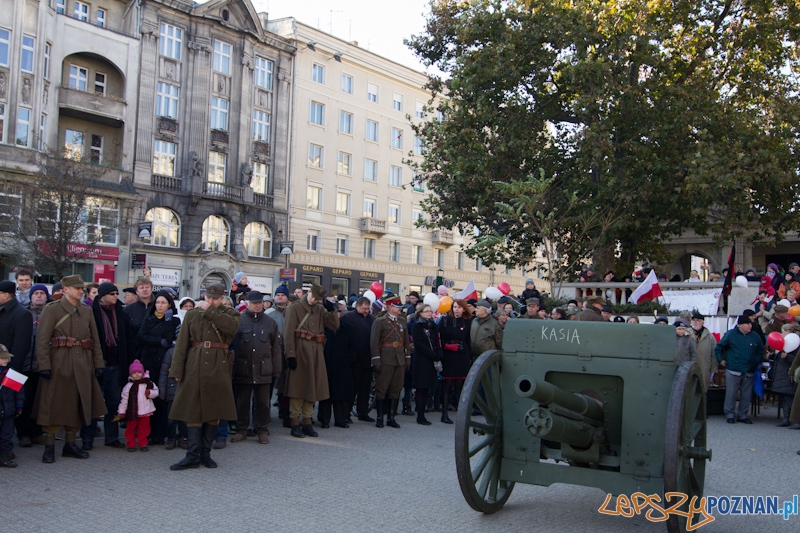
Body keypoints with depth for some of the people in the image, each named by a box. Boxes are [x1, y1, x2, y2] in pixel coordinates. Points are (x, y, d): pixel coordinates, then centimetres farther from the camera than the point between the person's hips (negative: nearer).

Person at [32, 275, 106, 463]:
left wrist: (98, 364, 7)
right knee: (54, 405, -2)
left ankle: (70, 444, 18)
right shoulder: (52, 309, -2)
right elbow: (42, 340, -9)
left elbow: (95, 340, 14)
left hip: (83, 366, 5)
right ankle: (49, 447, 6)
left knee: (77, 404, 9)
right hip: (59, 365, -5)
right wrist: (44, 366, -16)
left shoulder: (87, 311, 13)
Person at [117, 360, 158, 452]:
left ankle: (143, 444, 18)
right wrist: (121, 411, 0)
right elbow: (124, 399, 0)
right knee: (130, 428, 4)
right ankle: (130, 444, 16)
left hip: (145, 412, 1)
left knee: (144, 428, 7)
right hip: (133, 412, -1)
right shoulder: (129, 386, -3)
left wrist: (150, 393, -13)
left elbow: (156, 392, 9)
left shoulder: (148, 383, 2)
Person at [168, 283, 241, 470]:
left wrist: (210, 311, -11)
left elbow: (232, 327, -18)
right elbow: (182, 343, 4)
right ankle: (192, 456, 0)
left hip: (218, 368, 0)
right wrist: (177, 369, -3)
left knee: (213, 411, 5)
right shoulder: (192, 314, 9)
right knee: (193, 412, -2)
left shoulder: (230, 314, 8)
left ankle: (205, 454, 15)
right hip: (195, 366, 0)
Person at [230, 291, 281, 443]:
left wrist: (276, 371, 7)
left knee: (263, 402, 6)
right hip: (243, 369, -1)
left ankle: (262, 431, 15)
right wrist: (233, 366, -3)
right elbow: (232, 344, 2)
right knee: (242, 401, 7)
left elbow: (276, 348, 11)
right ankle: (241, 430, 18)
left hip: (263, 370, 1)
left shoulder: (270, 323, 9)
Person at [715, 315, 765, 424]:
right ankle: (730, 414, 9)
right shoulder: (731, 334, -3)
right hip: (733, 370, -3)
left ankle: (742, 414, 18)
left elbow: (761, 351, 22)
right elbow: (718, 347, 5)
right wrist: (721, 360, 1)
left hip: (749, 372, 4)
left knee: (746, 394, 7)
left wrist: (757, 362, 13)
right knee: (731, 393, -2)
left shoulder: (755, 337, 7)